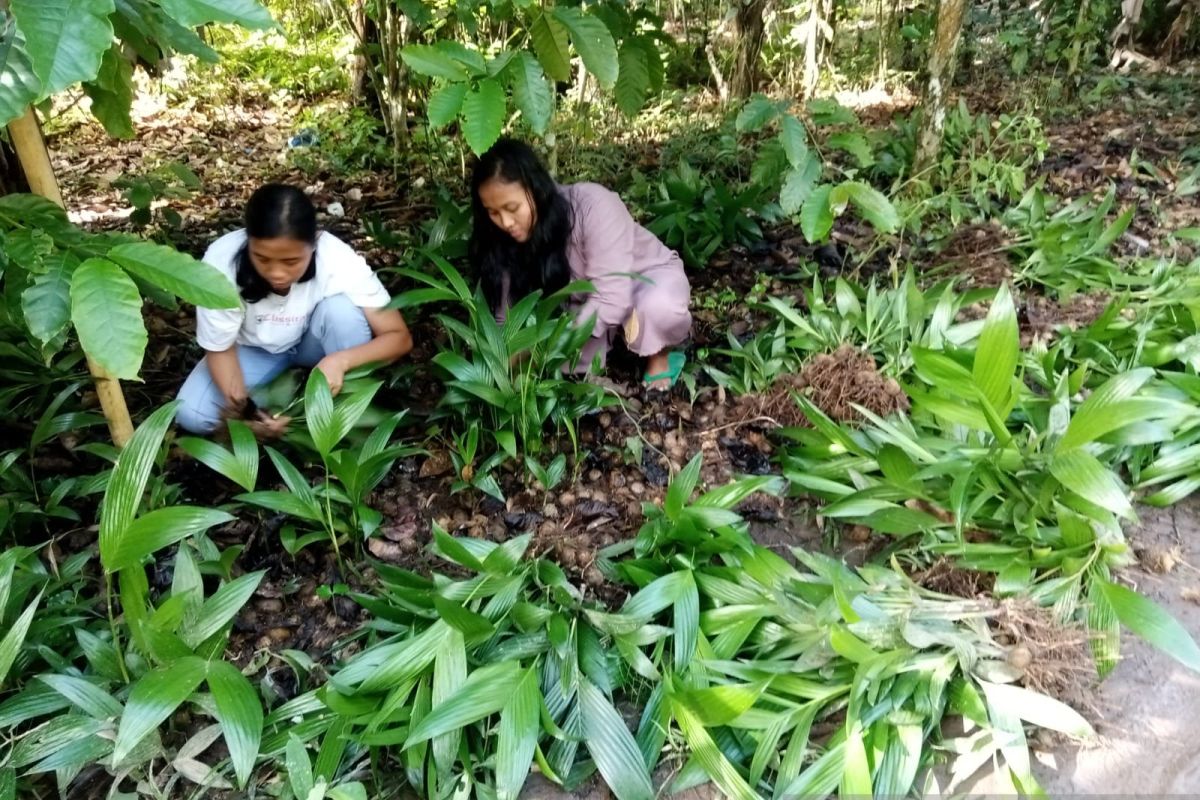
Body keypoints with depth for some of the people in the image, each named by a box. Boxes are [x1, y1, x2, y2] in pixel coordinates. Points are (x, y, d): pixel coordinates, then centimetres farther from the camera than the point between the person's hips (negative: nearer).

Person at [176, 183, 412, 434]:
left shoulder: (337, 261, -33)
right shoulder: (222, 262, -31)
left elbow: (399, 337, -28)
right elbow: (220, 349, -18)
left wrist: (340, 360, -45)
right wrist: (243, 408, -36)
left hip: (313, 342, -1)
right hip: (255, 349, 1)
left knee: (340, 308, -33)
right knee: (191, 416, -20)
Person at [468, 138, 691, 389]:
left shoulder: (593, 206, -35)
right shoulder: (513, 234, -18)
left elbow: (611, 300, -40)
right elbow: (506, 316, -16)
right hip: (587, 301, 4)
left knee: (658, 306, -41)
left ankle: (660, 354, -5)